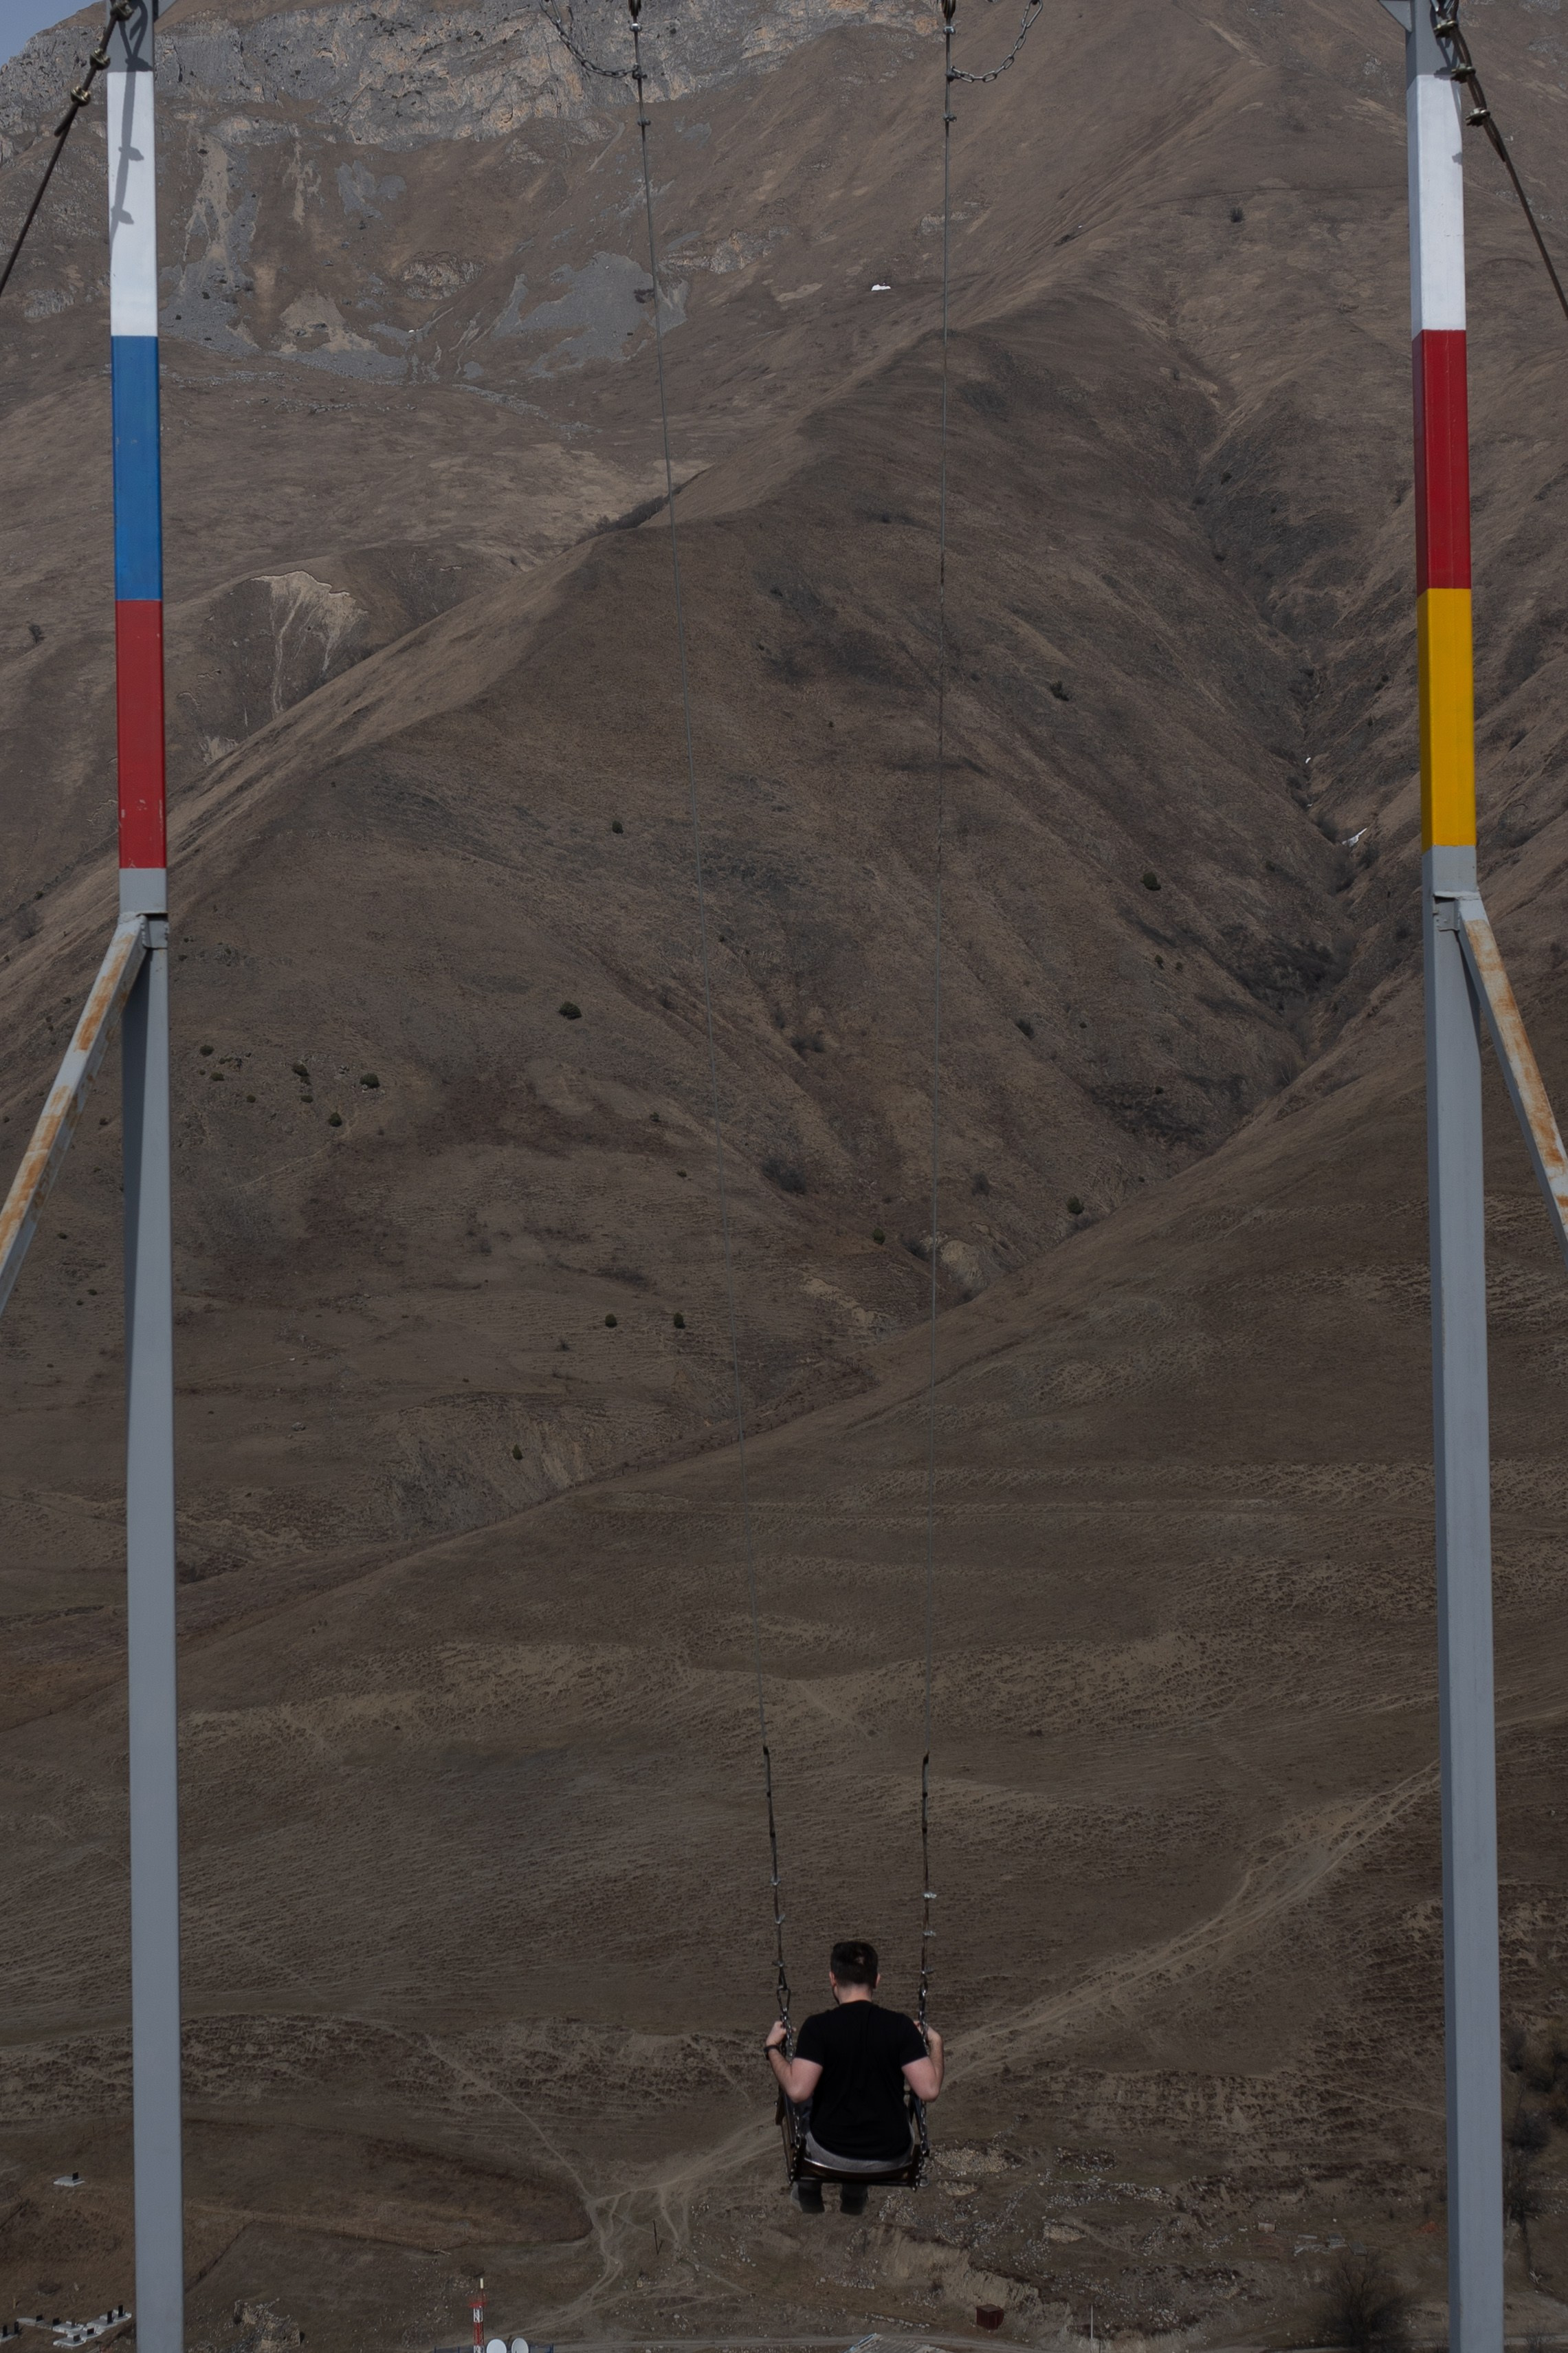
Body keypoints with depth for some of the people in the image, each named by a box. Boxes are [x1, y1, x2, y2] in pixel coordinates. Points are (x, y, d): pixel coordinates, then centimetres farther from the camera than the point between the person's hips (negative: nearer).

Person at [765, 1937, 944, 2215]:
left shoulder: (819, 2027, -17)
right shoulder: (900, 2026, -12)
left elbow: (797, 2090, -24)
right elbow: (929, 2090, -16)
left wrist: (772, 2049, -8)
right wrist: (935, 2044, 1)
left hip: (831, 2156, -1)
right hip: (891, 2159, 1)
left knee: (804, 2104, 33)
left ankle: (808, 2194, 50)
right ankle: (854, 2201, 54)